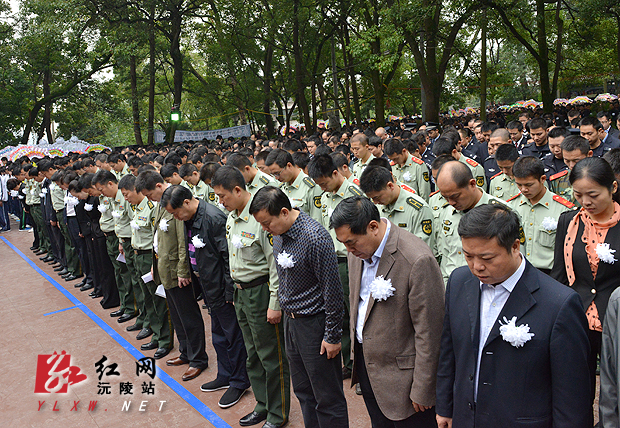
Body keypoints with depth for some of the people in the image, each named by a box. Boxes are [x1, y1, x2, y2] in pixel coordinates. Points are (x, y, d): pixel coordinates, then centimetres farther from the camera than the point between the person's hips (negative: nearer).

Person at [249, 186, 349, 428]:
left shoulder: (315, 238, -24)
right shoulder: (278, 233, 2)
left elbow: (332, 290, -19)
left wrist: (332, 336, -14)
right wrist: (283, 309, 17)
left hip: (314, 323, -8)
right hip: (290, 320, 8)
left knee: (327, 399, 5)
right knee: (303, 391, 21)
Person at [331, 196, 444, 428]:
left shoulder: (418, 261, -26)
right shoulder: (359, 250, -1)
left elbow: (428, 333, -21)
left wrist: (422, 391, -14)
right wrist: (357, 350, 15)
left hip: (400, 373, -7)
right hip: (365, 364, 7)